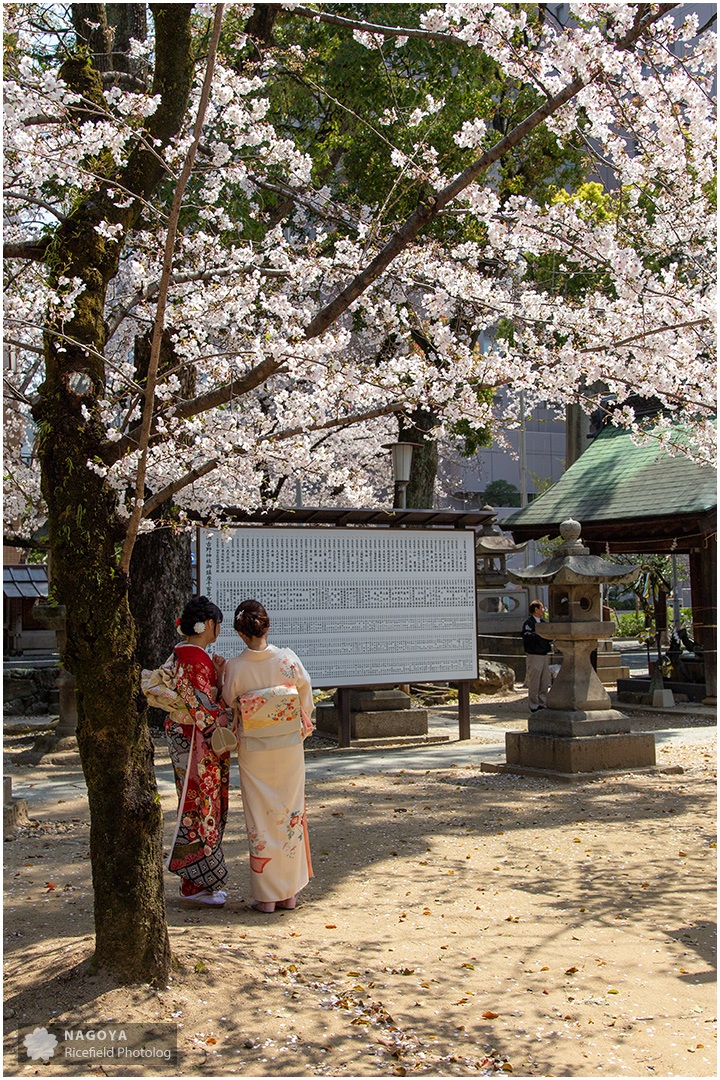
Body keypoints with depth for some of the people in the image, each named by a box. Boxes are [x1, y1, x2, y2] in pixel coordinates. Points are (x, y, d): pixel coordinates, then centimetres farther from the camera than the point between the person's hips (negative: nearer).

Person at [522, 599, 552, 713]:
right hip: (534, 656, -8)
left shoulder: (542, 622, 19)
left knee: (544, 682, 10)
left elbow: (547, 637, 28)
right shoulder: (528, 622, -8)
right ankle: (533, 706, 0)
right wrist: (538, 634, -37)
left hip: (544, 655, 8)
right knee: (534, 683, -5)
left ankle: (542, 704, 18)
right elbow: (526, 636, -25)